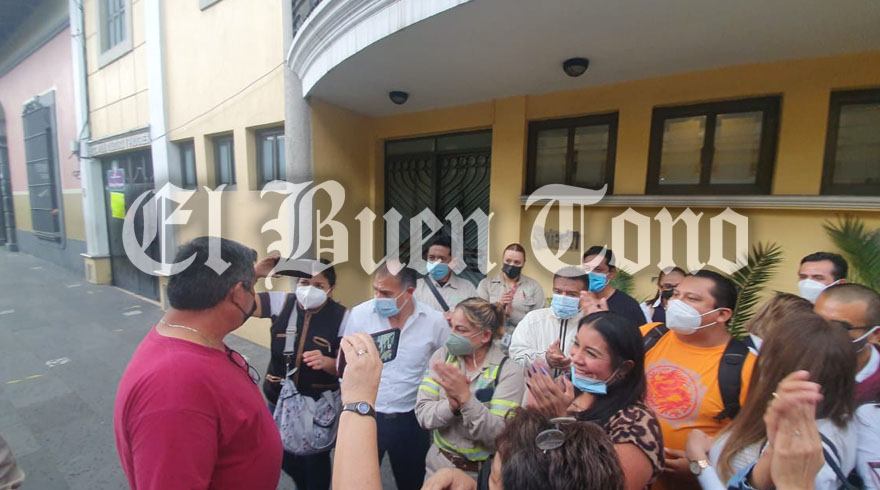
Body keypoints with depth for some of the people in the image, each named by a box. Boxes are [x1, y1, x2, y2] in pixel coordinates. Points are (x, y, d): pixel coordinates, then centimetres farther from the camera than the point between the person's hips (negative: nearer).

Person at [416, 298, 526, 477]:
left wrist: (465, 397, -33)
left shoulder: (509, 372, -18)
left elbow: (499, 436, -22)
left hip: (484, 472, -2)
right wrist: (452, 406, -29)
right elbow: (422, 414, -11)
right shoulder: (442, 356, -9)